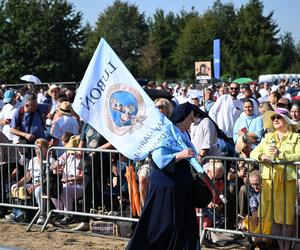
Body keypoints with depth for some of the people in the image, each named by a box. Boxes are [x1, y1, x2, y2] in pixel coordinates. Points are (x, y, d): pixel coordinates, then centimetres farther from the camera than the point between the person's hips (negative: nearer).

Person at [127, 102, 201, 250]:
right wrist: (180, 155, -37)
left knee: (185, 224, 9)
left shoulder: (184, 134, 9)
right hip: (164, 187, -8)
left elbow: (192, 154, 24)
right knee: (162, 226, -1)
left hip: (181, 187, 8)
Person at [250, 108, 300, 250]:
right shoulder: (268, 138, 19)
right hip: (269, 179, 4)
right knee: (274, 213, 4)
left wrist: (280, 154, -20)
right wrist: (261, 156, -10)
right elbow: (253, 152, 13)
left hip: (288, 179, -4)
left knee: (288, 213, -5)